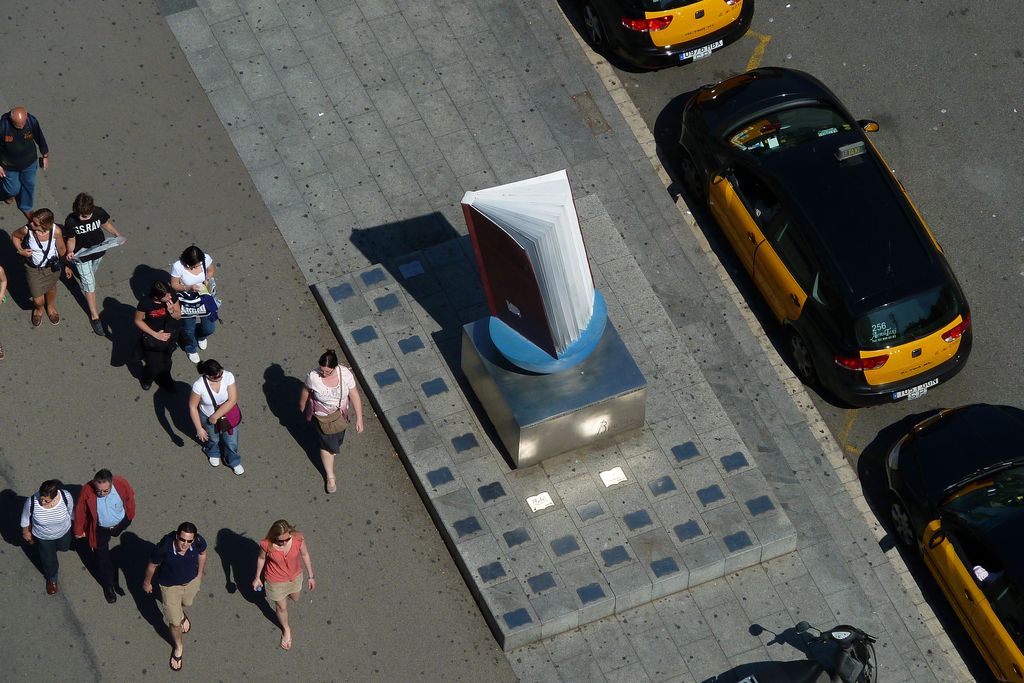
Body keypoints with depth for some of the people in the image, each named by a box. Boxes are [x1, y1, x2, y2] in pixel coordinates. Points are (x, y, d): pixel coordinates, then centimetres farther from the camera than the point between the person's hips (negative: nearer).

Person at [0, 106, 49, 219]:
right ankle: (9, 194, 57)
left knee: (29, 185, 22)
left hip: (29, 162, 2)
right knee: (13, 188, 18)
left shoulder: (32, 121, -27)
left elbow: (40, 138, -7)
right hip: (9, 165, -2)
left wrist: (45, 156, 7)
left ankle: (26, 207, 50)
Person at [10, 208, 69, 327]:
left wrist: (66, 265, 4)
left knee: (51, 289, 30)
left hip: (52, 267, 1)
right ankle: (39, 309, 50)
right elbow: (14, 236, -7)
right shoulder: (27, 230, -32)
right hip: (33, 269, -1)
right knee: (38, 300, 10)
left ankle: (50, 307, 65)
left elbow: (61, 248, -9)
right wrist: (20, 251, -22)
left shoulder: (56, 231, -30)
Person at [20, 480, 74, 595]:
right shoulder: (32, 502, -39)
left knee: (64, 548, 33)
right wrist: (26, 532, 2)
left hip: (63, 532, 1)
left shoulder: (66, 496, -36)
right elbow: (25, 518, -15)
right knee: (49, 560, 22)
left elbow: (71, 511, -12)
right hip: (43, 537, -1)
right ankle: (52, 579, 55)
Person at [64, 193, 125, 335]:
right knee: (89, 284, 4)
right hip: (82, 256, -3)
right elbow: (71, 239, -15)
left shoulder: (99, 212, -25)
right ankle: (94, 316, 17)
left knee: (92, 273, 30)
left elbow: (106, 223, -2)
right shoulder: (71, 221, -30)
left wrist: (117, 234, -12)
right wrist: (70, 252, -34)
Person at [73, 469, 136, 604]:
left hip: (120, 524, 1)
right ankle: (108, 586, 36)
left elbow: (130, 497, -8)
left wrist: (130, 516, 8)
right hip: (100, 530, -1)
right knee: (103, 559, 11)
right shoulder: (87, 491, -35)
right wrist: (79, 530, -2)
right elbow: (80, 511, -16)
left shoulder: (121, 484, -33)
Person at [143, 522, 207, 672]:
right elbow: (152, 565, -18)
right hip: (170, 585, -3)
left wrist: (200, 572, 10)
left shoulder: (199, 541, -33)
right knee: (174, 622, 7)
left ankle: (181, 613, 73)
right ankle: (179, 647, 40)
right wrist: (147, 582, 0)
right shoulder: (164, 547, -40)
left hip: (192, 581, 3)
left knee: (186, 603, 35)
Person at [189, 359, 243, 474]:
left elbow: (232, 400, -26)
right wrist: (199, 428, -18)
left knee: (232, 442, 21)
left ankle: (233, 461, 53)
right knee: (213, 439, 29)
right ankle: (213, 453, 65)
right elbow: (192, 407, -21)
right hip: (208, 418, -1)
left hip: (228, 415, 1)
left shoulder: (228, 376, -31)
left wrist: (216, 416, -26)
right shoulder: (199, 385, -35)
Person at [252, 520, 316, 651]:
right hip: (276, 581, -2)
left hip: (295, 576, 2)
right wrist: (257, 577, 3)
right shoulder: (266, 544, -34)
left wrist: (310, 576, -1)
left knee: (295, 599, 32)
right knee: (282, 607, 21)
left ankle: (288, 593, 70)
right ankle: (286, 629, 52)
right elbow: (261, 558, -12)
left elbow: (305, 555, -11)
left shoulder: (298, 539, -32)